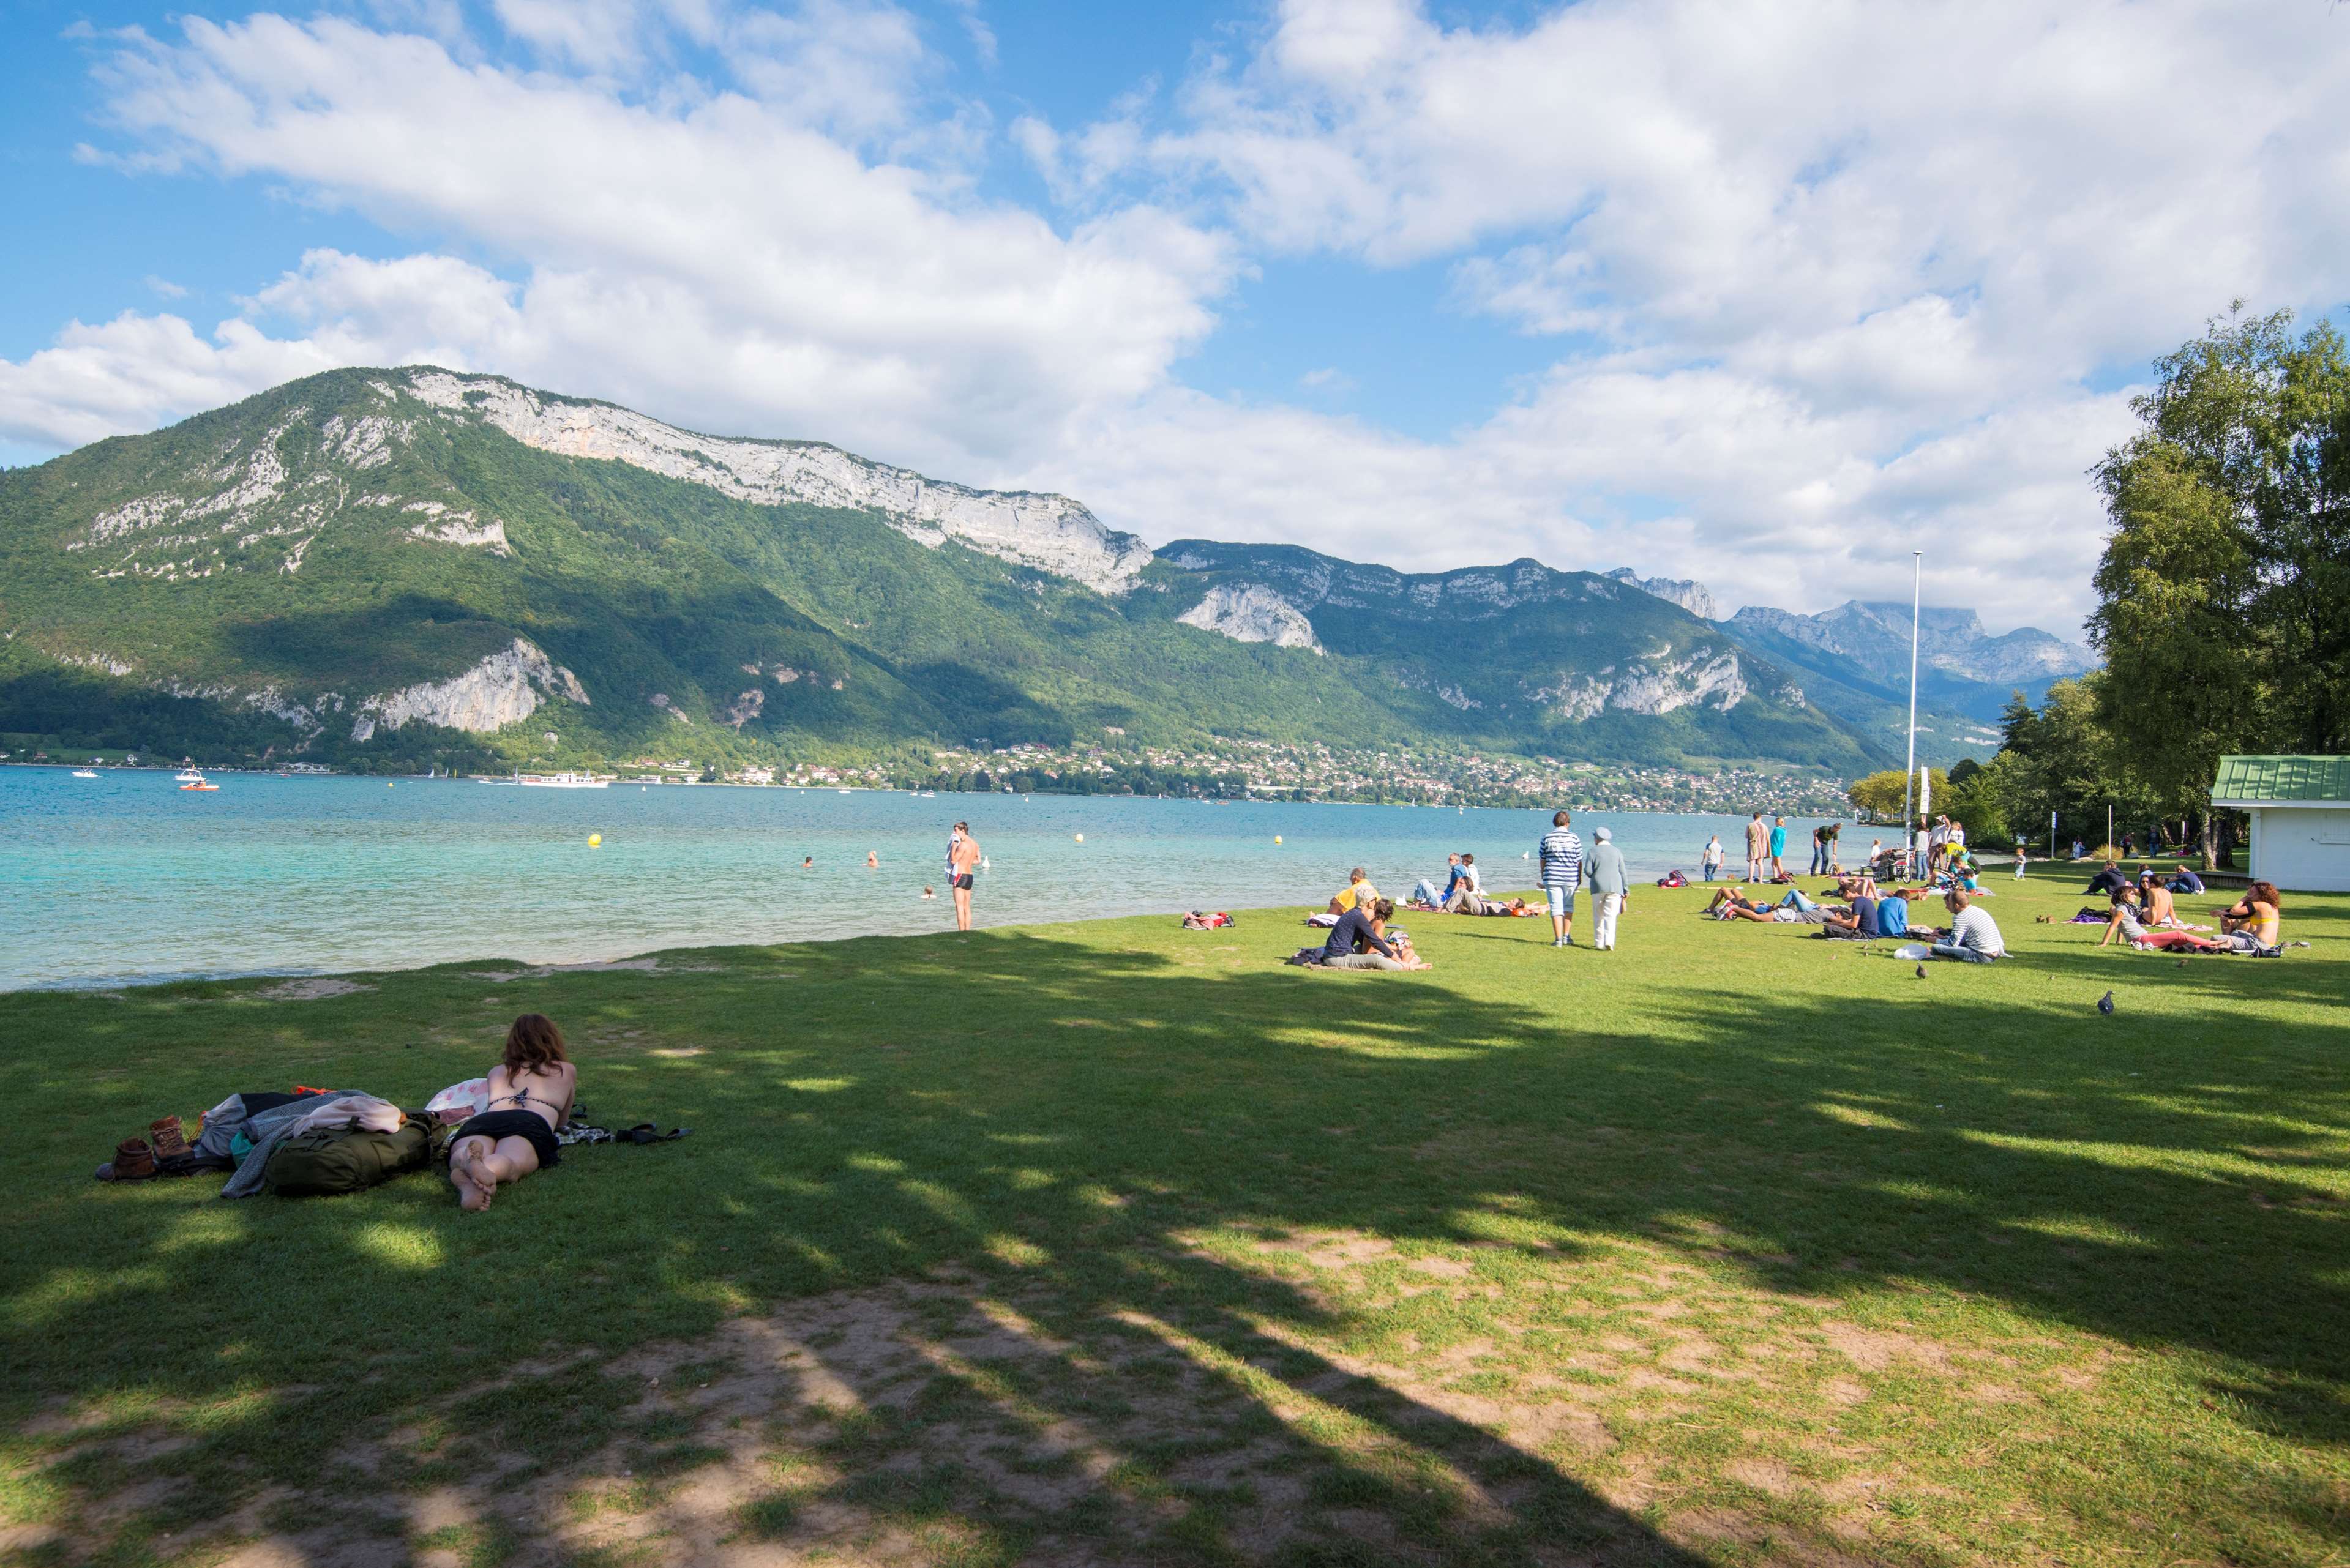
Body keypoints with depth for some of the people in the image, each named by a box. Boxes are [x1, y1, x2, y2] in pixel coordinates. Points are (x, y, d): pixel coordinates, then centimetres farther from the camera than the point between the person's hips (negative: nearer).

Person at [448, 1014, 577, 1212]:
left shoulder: (496, 1072, 41)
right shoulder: (567, 1070, 37)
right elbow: (562, 1122, 51)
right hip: (532, 1123, -2)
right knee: (510, 1162, -32)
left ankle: (466, 1182, -65)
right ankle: (485, 1169, -68)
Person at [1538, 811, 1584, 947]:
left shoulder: (1547, 838, -1)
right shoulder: (1574, 838, -3)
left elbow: (1542, 859, 6)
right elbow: (1579, 860, 3)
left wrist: (1543, 876, 19)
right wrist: (1580, 877, 16)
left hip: (1552, 877, 0)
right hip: (1571, 877, 1)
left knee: (1556, 907, 1)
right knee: (1568, 906, 18)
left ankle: (1558, 939, -4)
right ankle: (1567, 936, 21)